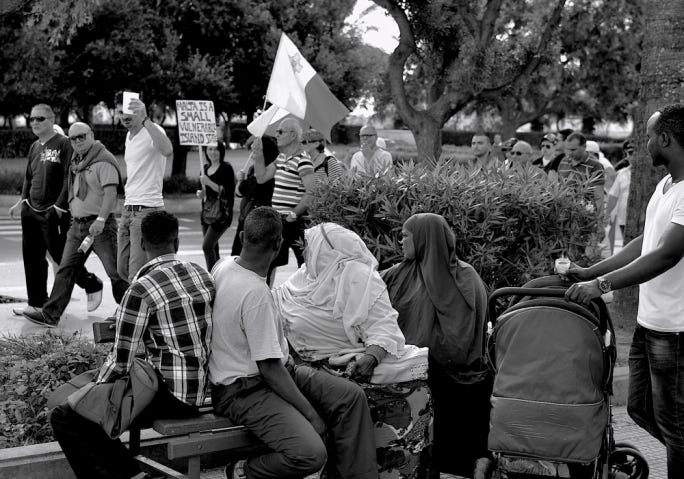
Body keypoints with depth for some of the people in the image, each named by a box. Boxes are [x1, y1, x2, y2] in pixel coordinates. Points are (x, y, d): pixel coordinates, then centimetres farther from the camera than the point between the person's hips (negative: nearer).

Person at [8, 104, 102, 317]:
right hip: (31, 211, 8)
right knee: (32, 257, 8)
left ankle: (92, 285, 18)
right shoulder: (34, 147, 14)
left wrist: (59, 206, -18)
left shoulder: (64, 144, -9)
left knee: (60, 255, -4)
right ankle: (37, 303, 17)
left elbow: (69, 178, -15)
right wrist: (23, 200, 12)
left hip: (53, 213, -8)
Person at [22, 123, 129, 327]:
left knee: (116, 271, -3)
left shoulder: (103, 161, -12)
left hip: (100, 225, -8)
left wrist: (101, 219, -32)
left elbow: (110, 192, -23)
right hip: (77, 225, 8)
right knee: (65, 271, 5)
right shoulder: (76, 161, 15)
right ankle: (50, 315, 6)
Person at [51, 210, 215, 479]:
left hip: (169, 396, -8)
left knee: (64, 419, -2)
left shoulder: (141, 290, -17)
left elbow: (120, 362, -14)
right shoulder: (203, 276, 4)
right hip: (201, 389, 8)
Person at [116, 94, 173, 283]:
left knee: (137, 274, -12)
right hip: (128, 209, 10)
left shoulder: (152, 131, -12)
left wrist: (145, 119, -40)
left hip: (147, 209, -10)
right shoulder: (129, 136, 17)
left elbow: (167, 150, -37)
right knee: (123, 269, 13)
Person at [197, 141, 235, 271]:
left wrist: (209, 182, -21)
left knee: (207, 246, -15)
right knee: (213, 248, 10)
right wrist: (201, 193, 1)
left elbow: (229, 192, -17)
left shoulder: (226, 168, -9)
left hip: (221, 212, -7)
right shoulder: (205, 168, 11)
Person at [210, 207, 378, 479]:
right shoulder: (255, 293, -27)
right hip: (242, 392, -10)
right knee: (311, 454, -29)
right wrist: (310, 413, -16)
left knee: (351, 396, 0)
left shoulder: (223, 265, 0)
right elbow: (269, 368, -24)